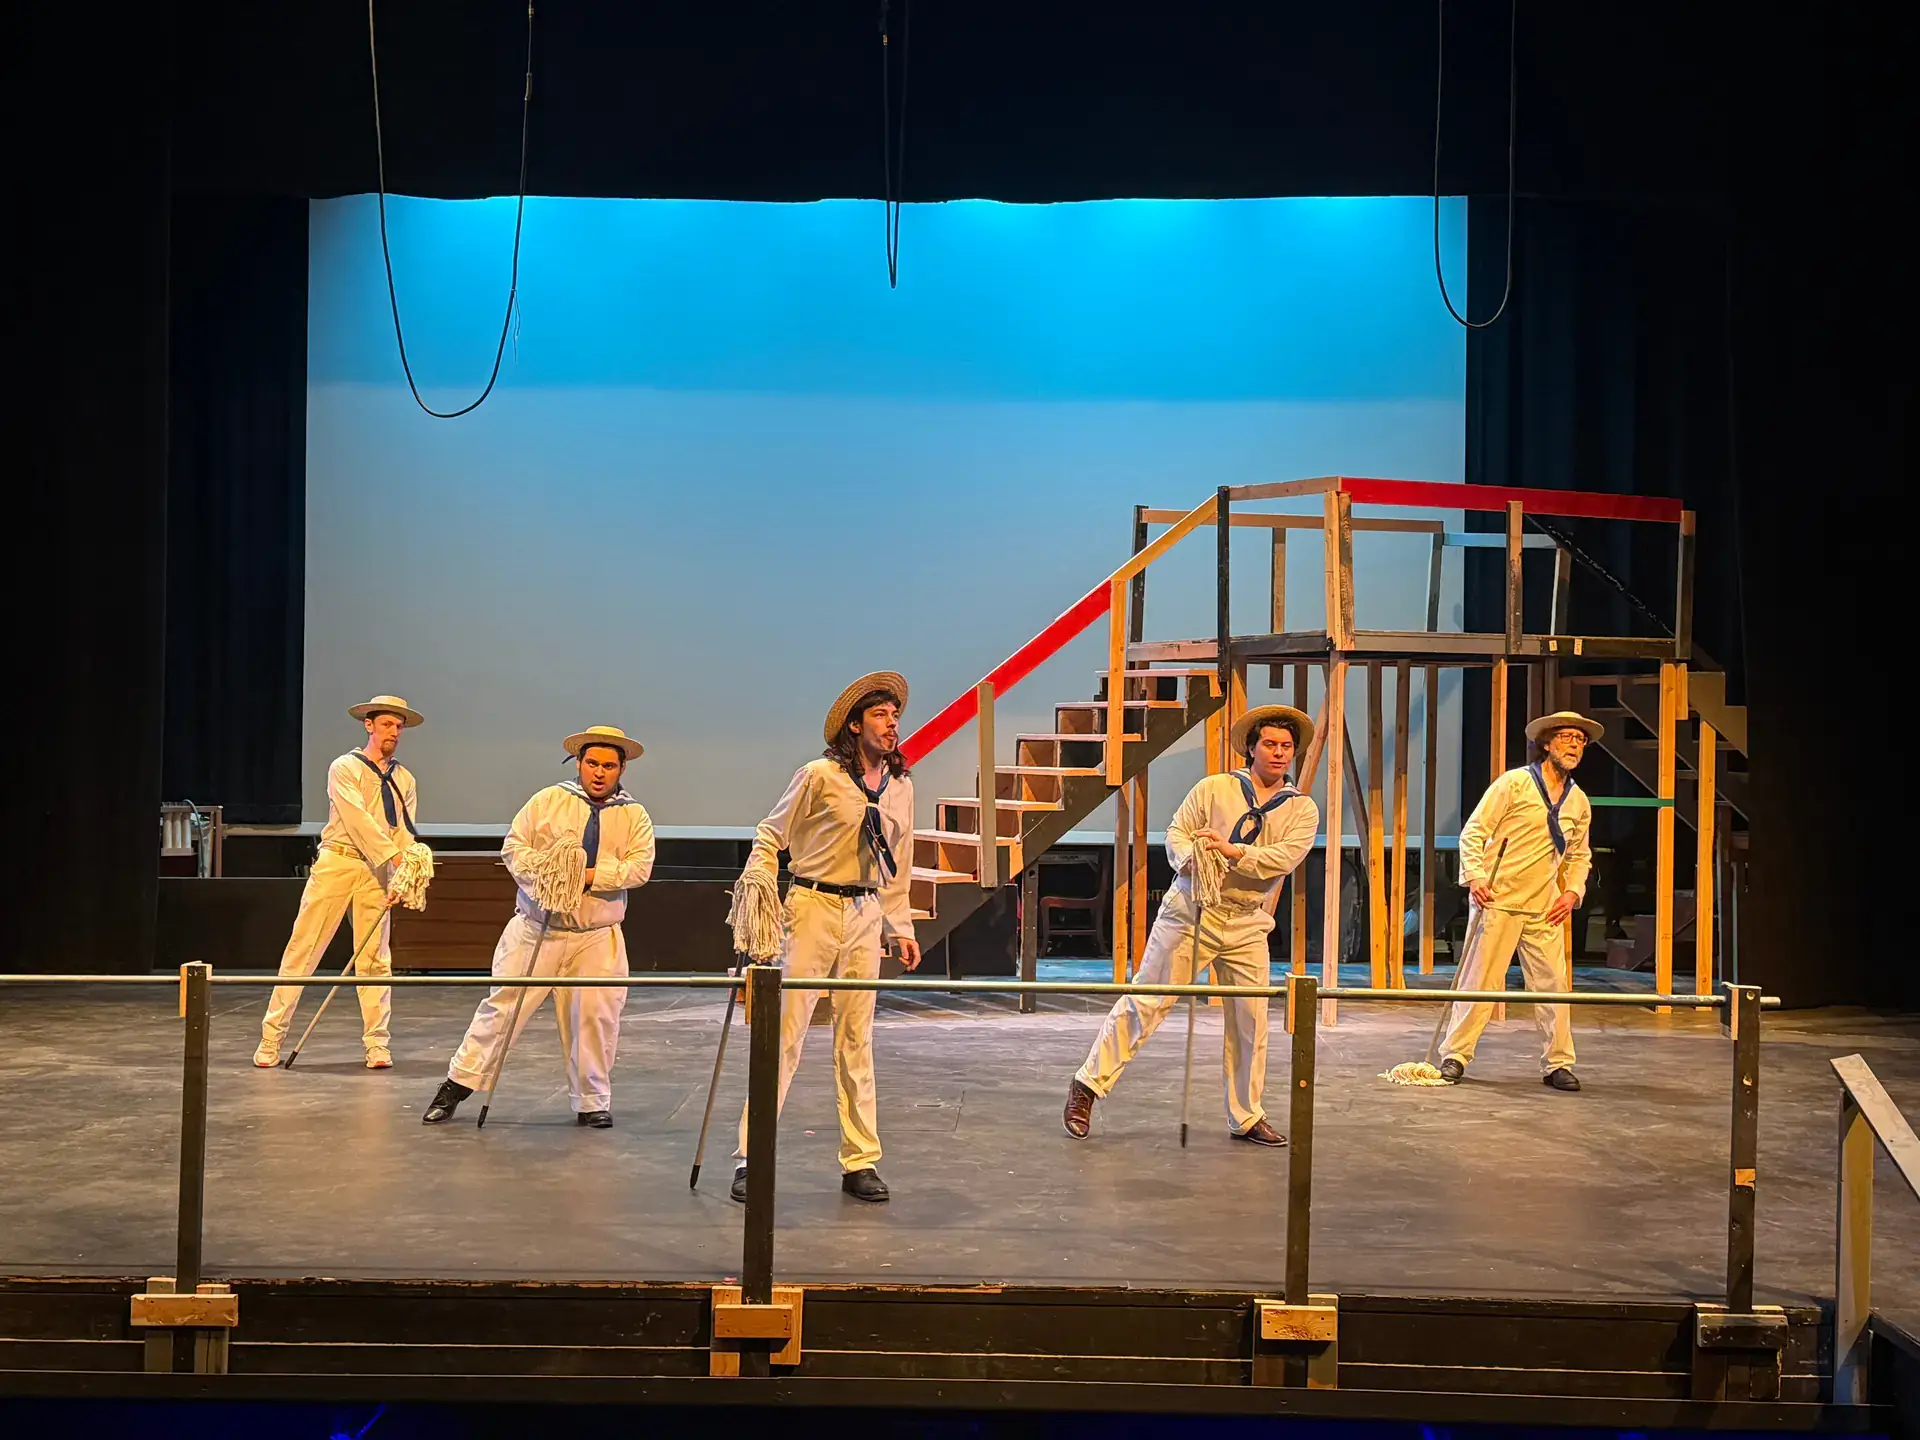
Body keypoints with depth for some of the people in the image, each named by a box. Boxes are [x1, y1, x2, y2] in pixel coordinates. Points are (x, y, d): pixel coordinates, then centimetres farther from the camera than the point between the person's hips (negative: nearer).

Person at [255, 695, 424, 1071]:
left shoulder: (404, 780, 13)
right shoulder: (344, 768, 0)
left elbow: (405, 833, 4)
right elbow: (358, 819, -14)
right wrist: (394, 857, -22)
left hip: (378, 871, 3)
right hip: (337, 863, -3)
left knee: (375, 957, 4)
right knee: (303, 949, -3)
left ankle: (377, 1044, 9)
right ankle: (271, 1040, 1)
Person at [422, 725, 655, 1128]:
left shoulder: (635, 815, 6)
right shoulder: (548, 800, 5)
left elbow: (639, 866, -5)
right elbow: (514, 847, 4)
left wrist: (593, 876, -18)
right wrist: (541, 874, -14)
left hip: (597, 938, 1)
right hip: (536, 928, -1)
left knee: (596, 1016, -3)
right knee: (503, 1005, 0)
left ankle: (592, 1102, 11)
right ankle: (456, 1086, 8)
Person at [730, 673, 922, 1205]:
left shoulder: (901, 787, 11)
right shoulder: (820, 776, -6)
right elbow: (770, 835, 0)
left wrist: (902, 929, 15)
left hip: (866, 914, 5)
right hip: (812, 906, -5)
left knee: (857, 1040, 8)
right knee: (786, 1031, -5)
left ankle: (860, 1162, 14)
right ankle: (750, 1157, 0)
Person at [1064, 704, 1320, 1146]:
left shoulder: (1303, 809, 6)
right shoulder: (1213, 789, 3)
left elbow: (1285, 857, -10)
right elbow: (1176, 834, 0)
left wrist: (1233, 851, -22)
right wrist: (1193, 860, -21)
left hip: (1248, 924, 3)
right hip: (1190, 911, -2)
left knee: (1250, 1023, 5)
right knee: (1145, 1002, -3)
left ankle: (1246, 1118, 19)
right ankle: (1089, 1083, 7)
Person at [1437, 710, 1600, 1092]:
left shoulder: (1579, 801, 13)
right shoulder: (1514, 783, -4)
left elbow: (1580, 856, 23)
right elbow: (1473, 833, -5)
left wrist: (1573, 891, 6)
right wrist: (1475, 877, -17)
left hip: (1545, 910, 5)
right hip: (1497, 902, -5)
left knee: (1553, 985, 2)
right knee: (1479, 981, -4)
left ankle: (1557, 1064, 12)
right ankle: (1454, 1056, 5)